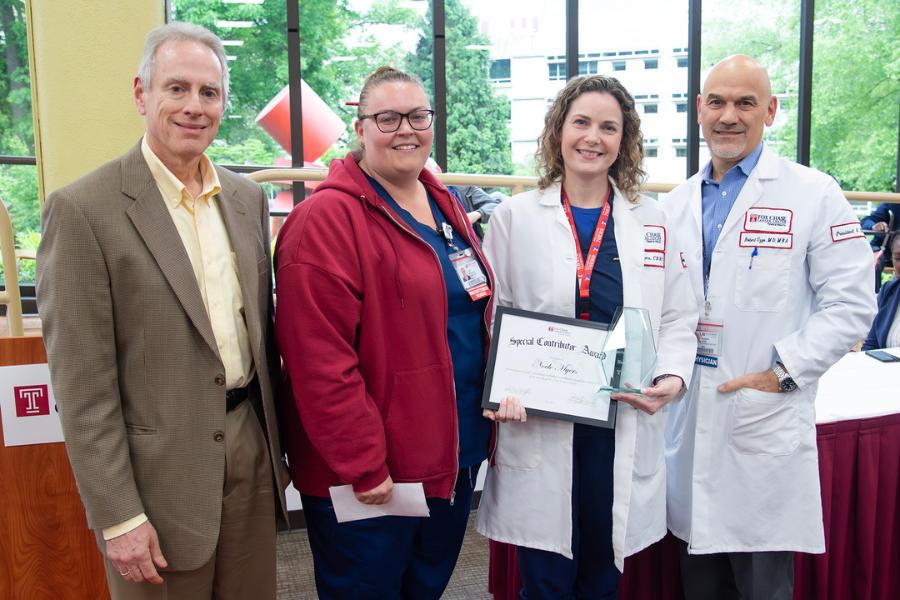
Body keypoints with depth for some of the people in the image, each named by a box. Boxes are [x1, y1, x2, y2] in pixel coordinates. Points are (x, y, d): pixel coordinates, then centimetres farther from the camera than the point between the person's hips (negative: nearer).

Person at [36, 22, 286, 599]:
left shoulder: (248, 198, 6)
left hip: (250, 452, 5)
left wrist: (276, 440, 13)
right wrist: (118, 518, -13)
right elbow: (82, 385, -13)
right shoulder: (84, 208, -12)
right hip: (160, 474, -5)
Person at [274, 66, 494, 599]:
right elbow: (320, 361, -22)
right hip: (368, 480, -7)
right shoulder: (327, 220, -17)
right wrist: (362, 466, -20)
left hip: (456, 456, 8)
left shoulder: (446, 207, 10)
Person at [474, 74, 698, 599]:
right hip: (538, 430, -1)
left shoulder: (653, 222, 8)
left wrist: (672, 377, -9)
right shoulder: (516, 217, 3)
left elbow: (678, 318, 10)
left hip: (624, 428, 2)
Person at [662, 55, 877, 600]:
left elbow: (851, 305, -7)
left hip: (765, 427, -4)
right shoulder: (676, 204, 11)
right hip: (686, 426, 5)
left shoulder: (815, 196, -4)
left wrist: (783, 372, -14)